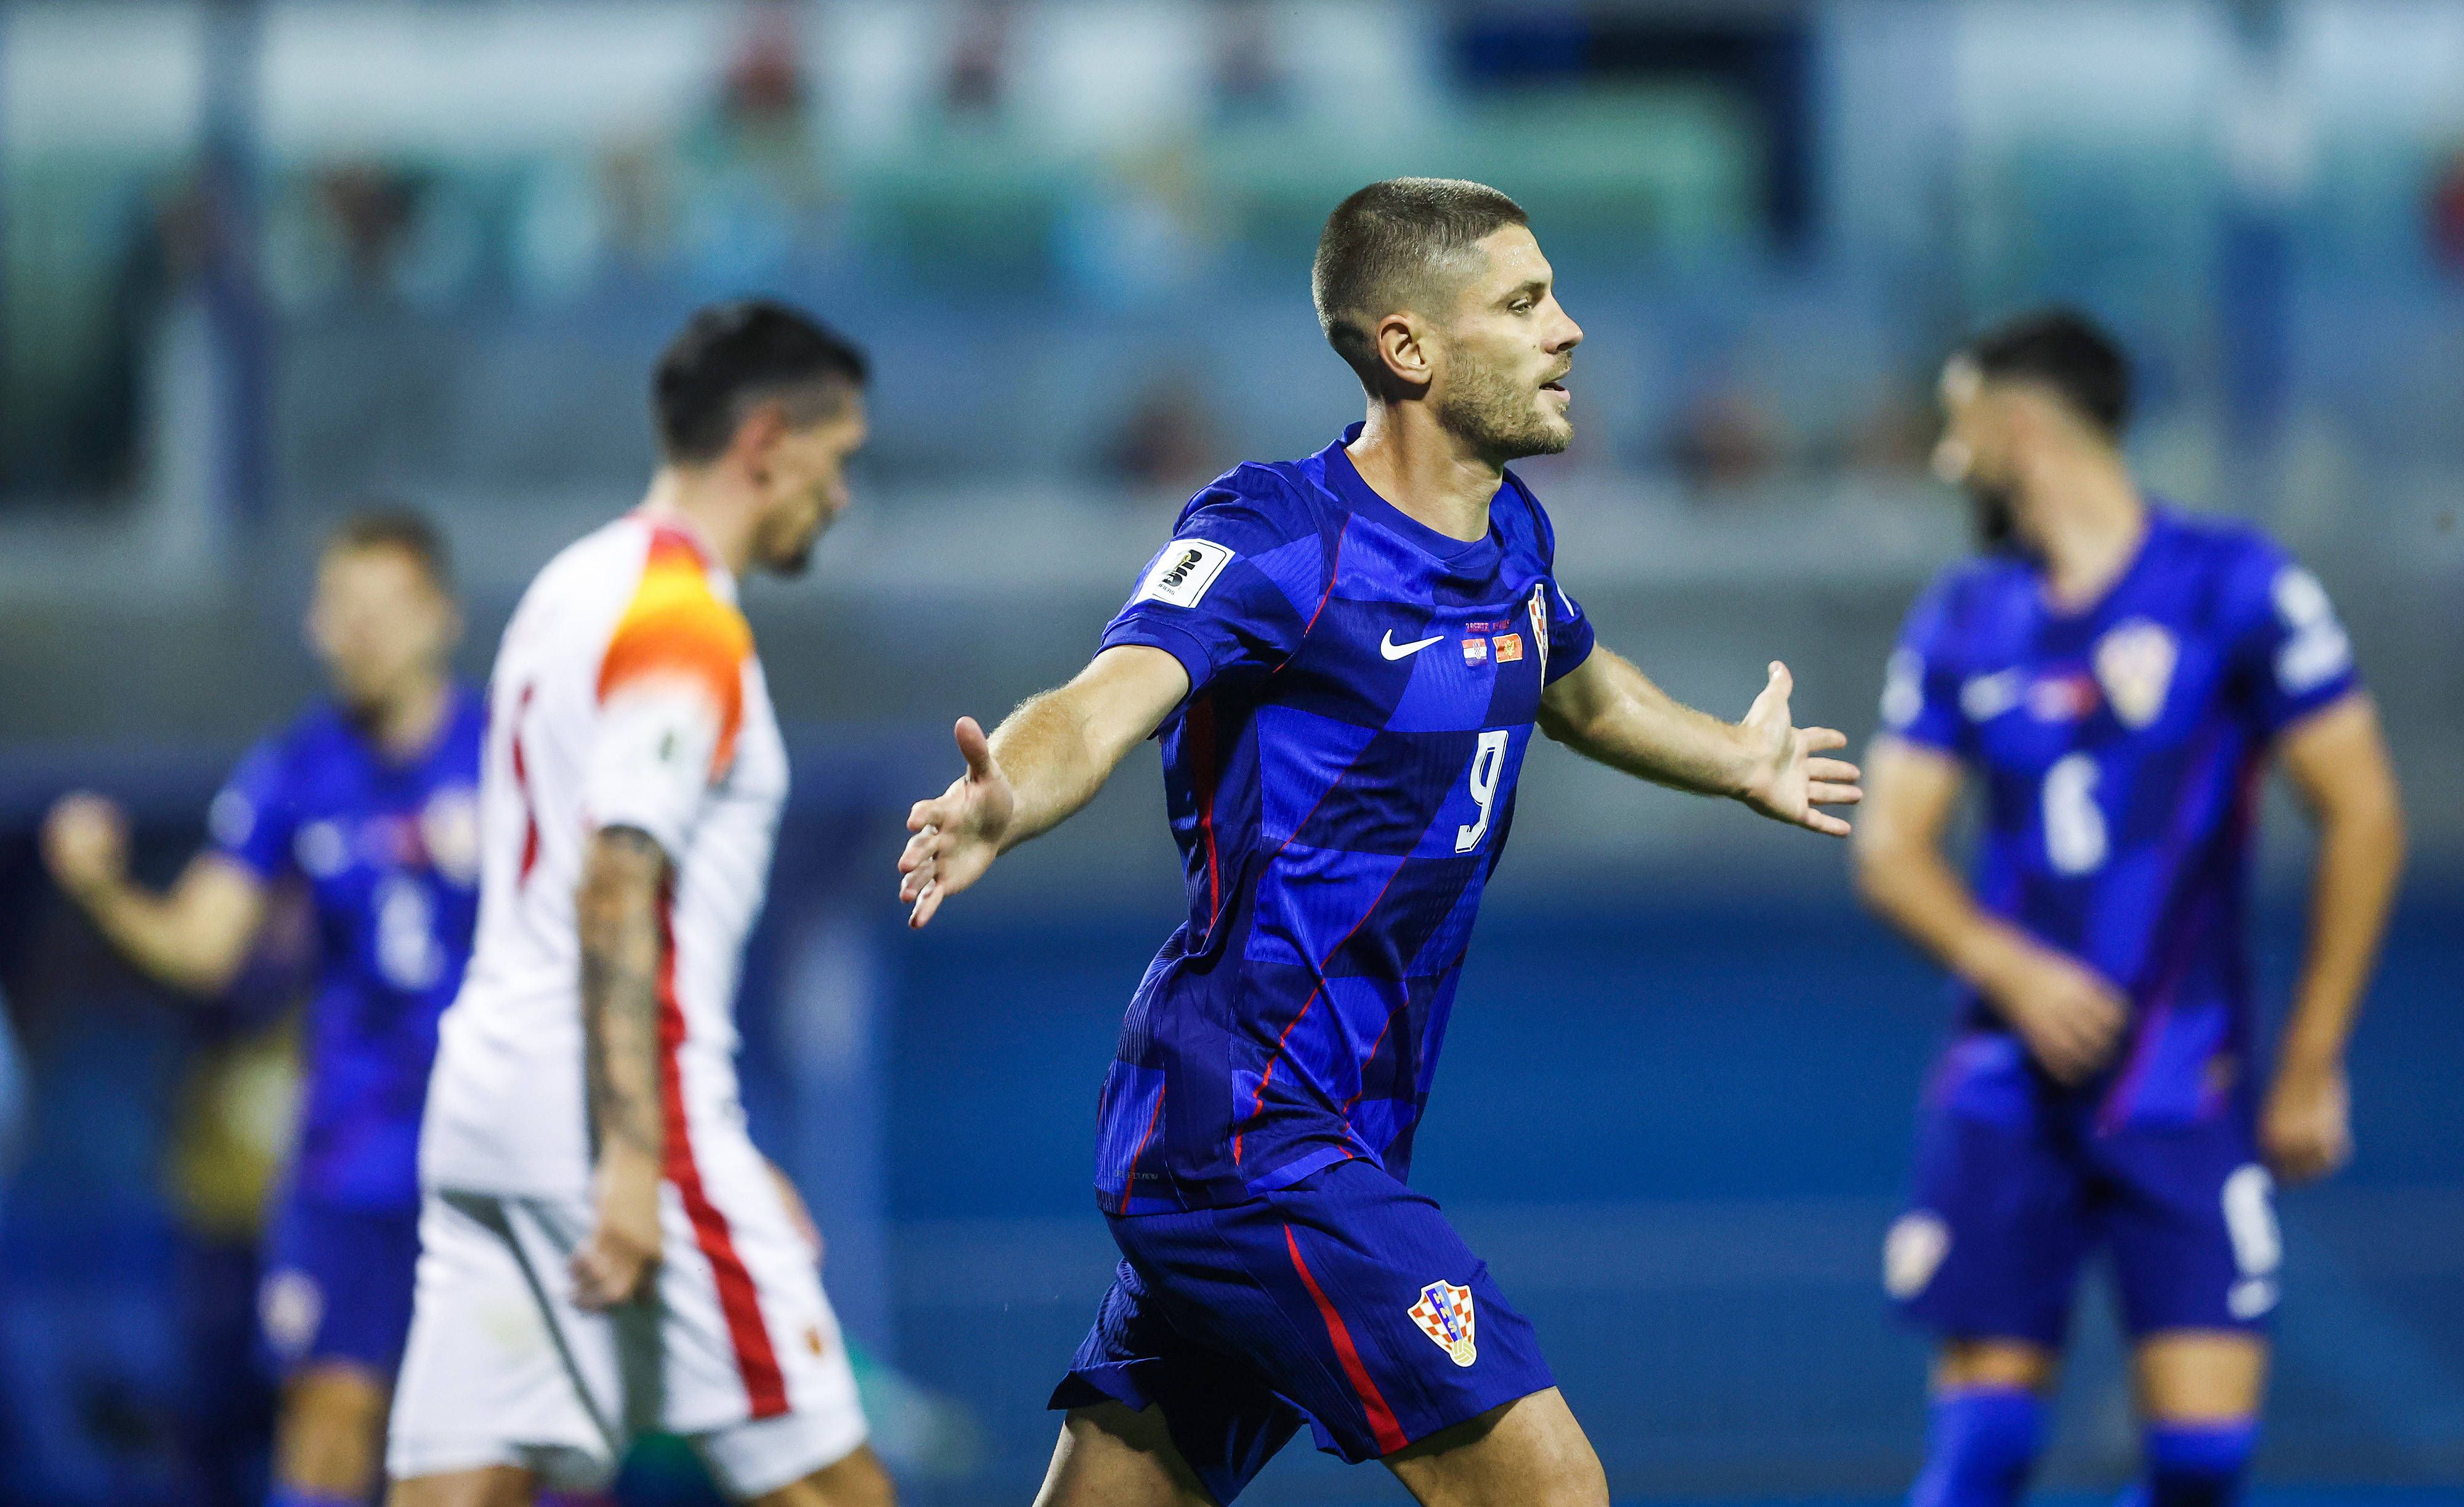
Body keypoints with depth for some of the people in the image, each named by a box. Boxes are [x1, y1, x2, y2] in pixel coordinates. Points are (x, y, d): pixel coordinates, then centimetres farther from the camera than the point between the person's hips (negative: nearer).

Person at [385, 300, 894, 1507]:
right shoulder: (682, 622, -9)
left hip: (489, 1092, 9)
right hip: (611, 1107, -9)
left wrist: (726, 1161, 28)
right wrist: (634, 1160, -24)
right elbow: (617, 889, -19)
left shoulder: (575, 590, 21)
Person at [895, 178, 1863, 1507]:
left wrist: (1737, 761, 53)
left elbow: (1573, 688, 35)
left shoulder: (1510, 536, 12)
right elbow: (1108, 701, -30)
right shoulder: (1274, 539, -14)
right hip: (1252, 1134, -9)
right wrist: (1001, 808, -52)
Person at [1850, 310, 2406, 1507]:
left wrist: (2311, 1067, -4)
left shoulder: (2238, 588, -5)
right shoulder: (1963, 622, 7)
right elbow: (1889, 848, 5)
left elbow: (2362, 817, -3)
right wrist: (2008, 967, -15)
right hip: (2010, 1082, 3)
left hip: (2186, 1083, -3)